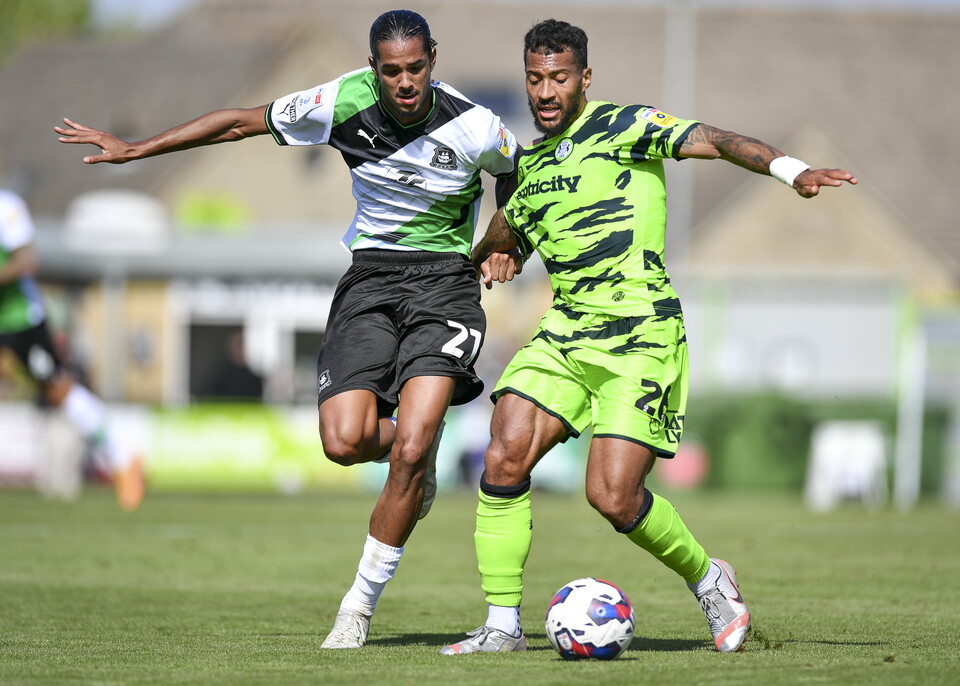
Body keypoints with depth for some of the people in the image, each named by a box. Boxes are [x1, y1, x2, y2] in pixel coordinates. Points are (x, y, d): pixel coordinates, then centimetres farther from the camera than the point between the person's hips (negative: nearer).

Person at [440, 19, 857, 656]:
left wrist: (792, 169, -31)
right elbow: (507, 233, 35)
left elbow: (713, 141, -16)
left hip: (641, 335, -6)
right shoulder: (530, 164, 16)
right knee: (504, 459, -11)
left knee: (613, 496, -14)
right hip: (564, 333, 6)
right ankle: (503, 626, -1)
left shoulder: (624, 126, -4)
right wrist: (493, 258, 13)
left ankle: (709, 579, 14)